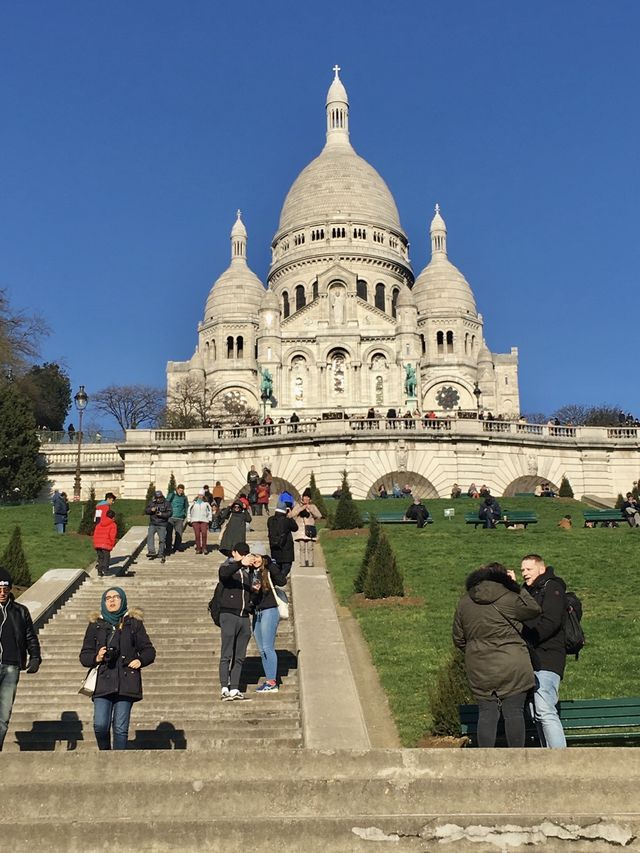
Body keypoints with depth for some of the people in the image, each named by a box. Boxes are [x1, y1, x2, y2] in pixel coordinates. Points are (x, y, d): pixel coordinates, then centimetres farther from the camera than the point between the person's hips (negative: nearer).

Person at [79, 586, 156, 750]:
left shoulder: (133, 622, 11)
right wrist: (96, 658, -7)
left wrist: (141, 660, -7)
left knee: (120, 728, -4)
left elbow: (149, 650, 13)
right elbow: (84, 655, 14)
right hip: (103, 682, 1)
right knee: (100, 725, -10)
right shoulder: (95, 624, 12)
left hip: (126, 682, 0)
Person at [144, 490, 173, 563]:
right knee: (150, 536, -19)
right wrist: (151, 510, -12)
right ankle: (151, 552, -21)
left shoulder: (166, 503, 0)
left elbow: (170, 513, -6)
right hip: (152, 524, 2)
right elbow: (146, 511, 8)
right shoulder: (151, 502, 8)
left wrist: (162, 514, -20)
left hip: (162, 525, -2)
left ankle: (161, 555, 11)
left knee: (162, 539, -1)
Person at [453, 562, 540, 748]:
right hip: (512, 668, -4)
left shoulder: (464, 603, 8)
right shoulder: (508, 599, -7)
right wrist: (517, 586, 12)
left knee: (487, 714, 7)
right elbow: (534, 610, 9)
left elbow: (458, 639, 13)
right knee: (514, 712, 2)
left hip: (479, 670, 4)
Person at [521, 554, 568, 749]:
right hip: (532, 660, 9)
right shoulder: (529, 592, 25)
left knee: (545, 712, -16)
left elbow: (550, 622, -15)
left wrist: (525, 640, -16)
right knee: (536, 714, 6)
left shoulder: (552, 587, -2)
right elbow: (524, 621, 19)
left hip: (546, 660, -9)